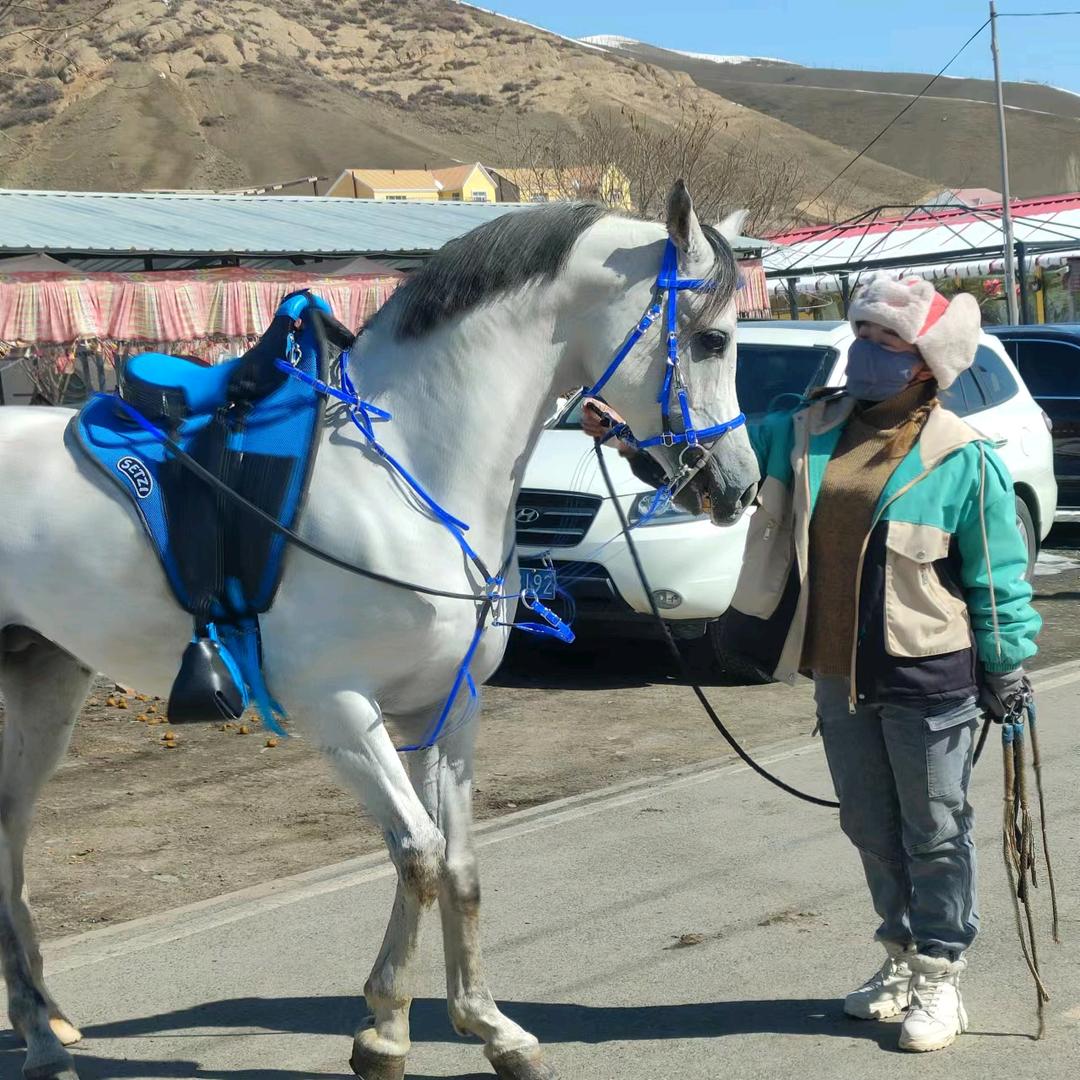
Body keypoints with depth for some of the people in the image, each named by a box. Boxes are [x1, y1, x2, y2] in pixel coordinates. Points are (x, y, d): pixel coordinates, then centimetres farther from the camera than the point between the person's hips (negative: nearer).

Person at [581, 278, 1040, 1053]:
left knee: (936, 830, 5)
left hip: (929, 677, -6)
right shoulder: (809, 432, 4)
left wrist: (1007, 669, -6)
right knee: (870, 825, 16)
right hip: (838, 674, 6)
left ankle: (941, 975, 18)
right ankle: (903, 958, 33)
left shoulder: (962, 460, -10)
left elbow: (999, 577, -6)